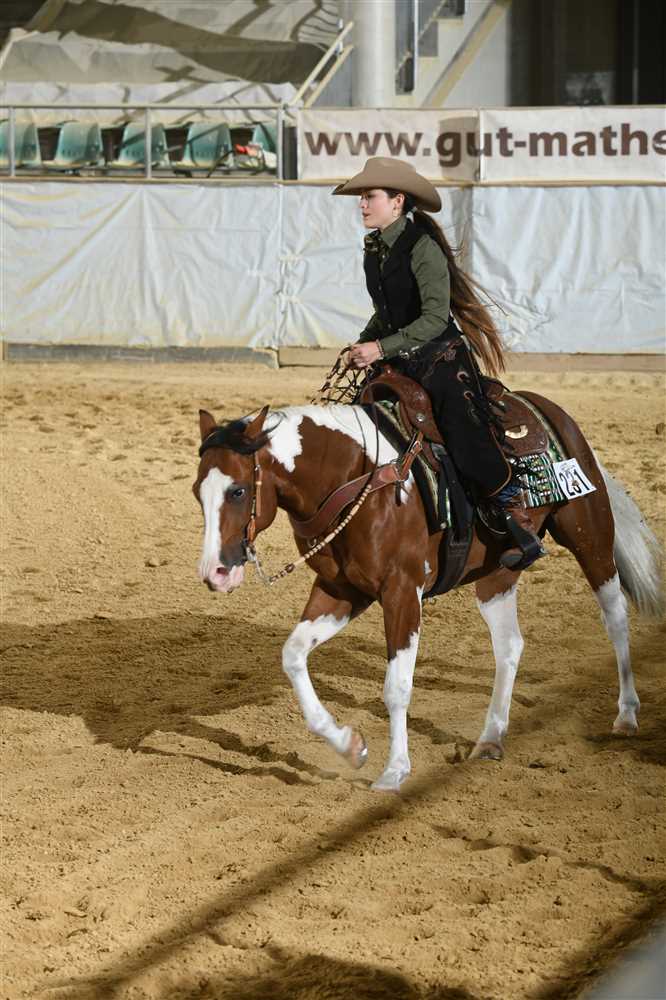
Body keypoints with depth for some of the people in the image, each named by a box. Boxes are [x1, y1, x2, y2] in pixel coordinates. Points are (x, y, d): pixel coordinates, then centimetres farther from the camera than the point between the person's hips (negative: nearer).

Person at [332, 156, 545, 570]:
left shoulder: (422, 247, -17)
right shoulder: (375, 248, 8)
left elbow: (435, 317, -22)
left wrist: (383, 348, -24)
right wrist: (364, 342, 4)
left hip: (441, 358, -9)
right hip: (399, 364, 9)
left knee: (469, 441, -14)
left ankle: (525, 530, -4)